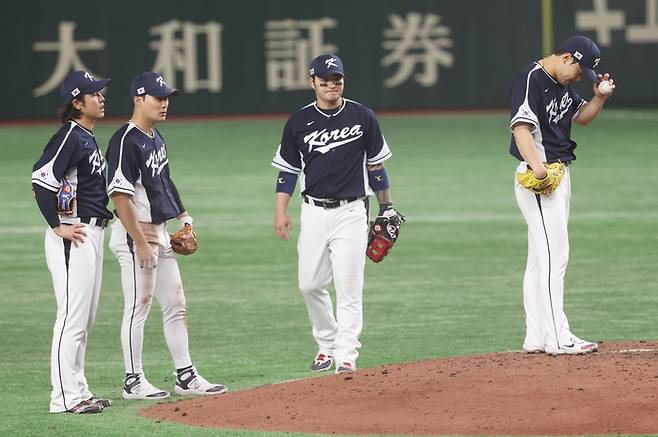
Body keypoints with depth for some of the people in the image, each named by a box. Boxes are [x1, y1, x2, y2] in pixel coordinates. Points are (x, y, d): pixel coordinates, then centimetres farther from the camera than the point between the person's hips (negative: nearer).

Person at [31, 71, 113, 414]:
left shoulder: (88, 138, 15)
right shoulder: (70, 137, -15)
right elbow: (41, 180, -24)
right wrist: (58, 226, -21)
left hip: (92, 232, 10)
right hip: (73, 237, -10)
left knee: (85, 320, 14)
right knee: (72, 318, -9)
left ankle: (78, 392, 20)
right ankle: (65, 397, -8)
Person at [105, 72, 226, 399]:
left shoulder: (155, 138, 12)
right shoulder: (125, 142, -17)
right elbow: (120, 197, -22)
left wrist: (183, 217, 15)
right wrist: (141, 243, -23)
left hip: (160, 232, 10)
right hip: (135, 234, -10)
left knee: (176, 306, 11)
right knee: (138, 307, -3)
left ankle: (185, 376, 16)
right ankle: (133, 381, 4)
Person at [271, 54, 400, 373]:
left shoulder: (362, 117, 1)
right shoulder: (299, 122, 3)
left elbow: (375, 164, 9)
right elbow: (287, 169, 9)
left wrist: (386, 207, 9)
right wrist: (280, 211, 1)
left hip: (350, 212, -2)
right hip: (314, 212, 2)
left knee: (348, 286, -8)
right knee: (310, 285, 4)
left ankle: (346, 355, -5)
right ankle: (327, 344, 23)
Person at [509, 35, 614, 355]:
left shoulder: (561, 83, 14)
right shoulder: (531, 79, -15)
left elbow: (582, 116, 26)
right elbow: (521, 126, -27)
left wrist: (600, 98, 6)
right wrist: (536, 165, -41)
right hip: (538, 177, -10)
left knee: (540, 259, 11)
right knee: (554, 257, -11)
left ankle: (535, 338, 15)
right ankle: (558, 339, -11)